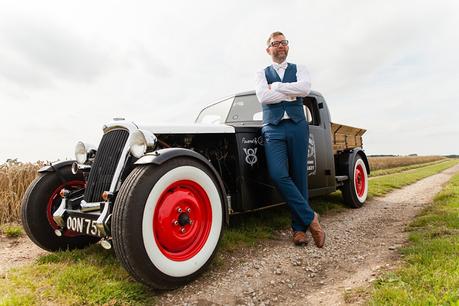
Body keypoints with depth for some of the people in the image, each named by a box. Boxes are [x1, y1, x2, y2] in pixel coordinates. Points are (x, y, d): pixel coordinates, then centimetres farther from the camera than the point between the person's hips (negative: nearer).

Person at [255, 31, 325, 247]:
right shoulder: (262, 73, 17)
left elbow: (305, 88, -5)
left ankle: (299, 227, 9)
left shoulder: (299, 69, 19)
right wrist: (292, 93, -1)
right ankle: (310, 217, -6)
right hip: (273, 128, 0)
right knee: (278, 175, -19)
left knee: (298, 177, -2)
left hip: (297, 126, 1)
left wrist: (275, 86, -1)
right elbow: (263, 97, -4)